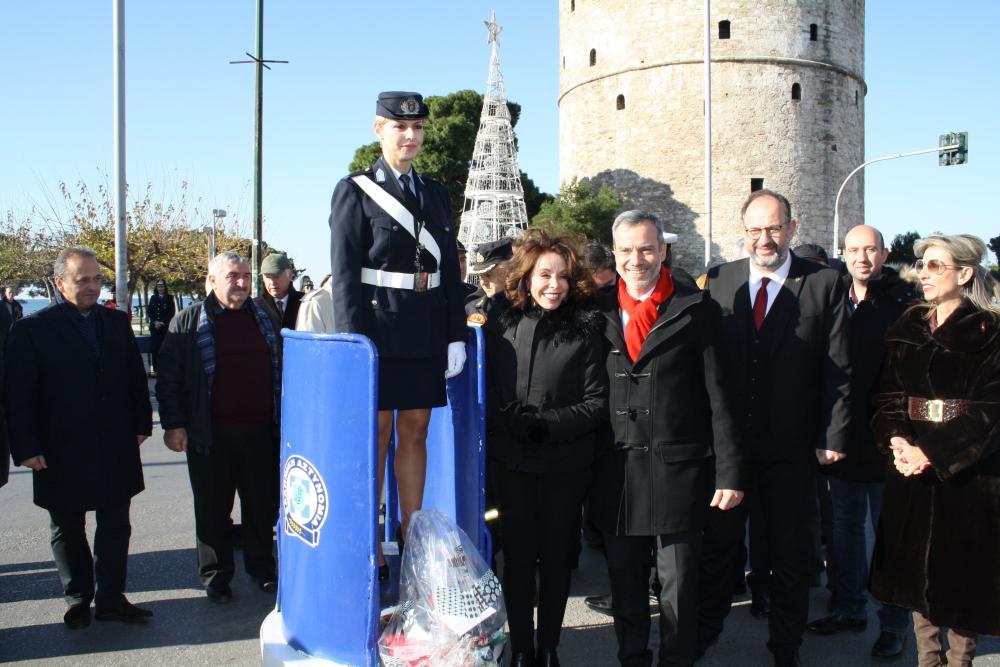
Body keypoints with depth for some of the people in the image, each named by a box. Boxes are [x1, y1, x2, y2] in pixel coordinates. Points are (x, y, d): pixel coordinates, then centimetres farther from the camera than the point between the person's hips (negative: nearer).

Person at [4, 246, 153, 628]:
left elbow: (135, 377, 12)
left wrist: (141, 424, 6)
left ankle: (110, 599, 22)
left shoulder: (117, 322, 6)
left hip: (116, 450, 3)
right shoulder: (32, 329, -7)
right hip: (62, 451, -3)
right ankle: (78, 598, 28)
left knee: (115, 527, 10)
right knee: (67, 530, 12)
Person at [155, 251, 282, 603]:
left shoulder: (264, 317, 10)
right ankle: (216, 575, 23)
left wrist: (282, 420, 14)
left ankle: (262, 568, 27)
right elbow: (169, 378, -1)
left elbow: (281, 370, 18)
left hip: (260, 431, 3)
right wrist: (173, 424, -8)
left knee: (263, 506, 11)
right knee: (213, 509, 8)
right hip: (210, 435, -3)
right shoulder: (189, 321, 0)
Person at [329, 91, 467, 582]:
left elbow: (449, 270, 14)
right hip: (379, 330, -4)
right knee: (375, 435, 1)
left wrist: (456, 336, 7)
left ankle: (413, 538, 18)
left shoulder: (436, 194, 15)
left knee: (414, 433, 9)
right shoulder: (355, 191, 0)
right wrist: (354, 340, -14)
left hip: (426, 335, 5)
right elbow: (344, 273, -7)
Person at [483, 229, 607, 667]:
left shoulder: (584, 330, -5)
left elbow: (596, 402, -7)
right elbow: (488, 396, 3)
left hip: (565, 465, -1)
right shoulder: (500, 326, 0)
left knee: (556, 557, 10)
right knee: (518, 557, 8)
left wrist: (547, 425, -17)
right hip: (512, 463, 1)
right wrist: (514, 424, -14)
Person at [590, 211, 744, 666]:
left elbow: (720, 397, -4)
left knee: (678, 592, 8)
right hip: (617, 475, 3)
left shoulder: (697, 311, -4)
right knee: (625, 592, 16)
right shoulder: (600, 312, 5)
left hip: (678, 473, -3)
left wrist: (729, 473, -6)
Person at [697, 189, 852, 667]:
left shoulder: (824, 284, -4)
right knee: (718, 542, 15)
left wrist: (832, 437, -9)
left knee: (790, 551, 14)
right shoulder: (718, 280, 1)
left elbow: (837, 368, -5)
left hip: (791, 444, -1)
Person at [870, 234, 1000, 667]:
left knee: (962, 570, 4)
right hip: (911, 468, 4)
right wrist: (895, 441, -13)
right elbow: (887, 396, 5)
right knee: (916, 566, 9)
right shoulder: (907, 330, 9)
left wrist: (932, 453, -19)